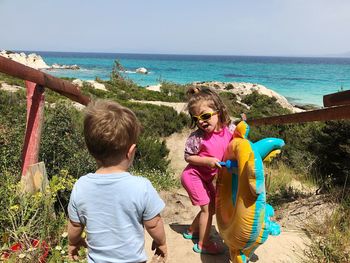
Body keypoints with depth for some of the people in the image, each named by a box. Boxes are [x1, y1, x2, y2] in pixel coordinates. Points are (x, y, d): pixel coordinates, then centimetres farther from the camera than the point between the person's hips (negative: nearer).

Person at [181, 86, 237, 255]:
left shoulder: (229, 128, -15)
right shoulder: (197, 137, -28)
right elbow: (188, 157, -18)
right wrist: (208, 160, -30)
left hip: (207, 177, 7)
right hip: (193, 176, -6)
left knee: (213, 206, 18)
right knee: (207, 207, 0)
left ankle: (192, 231, 39)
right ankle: (202, 244, 21)